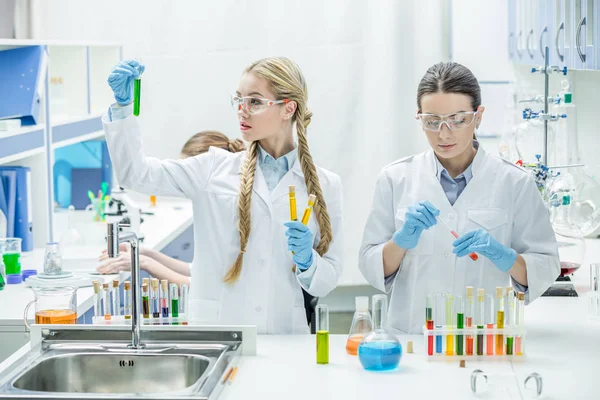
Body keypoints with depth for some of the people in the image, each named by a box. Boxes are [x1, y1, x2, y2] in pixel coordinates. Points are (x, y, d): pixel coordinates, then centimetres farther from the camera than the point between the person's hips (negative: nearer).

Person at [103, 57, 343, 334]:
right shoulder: (215, 170, 8)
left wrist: (307, 261, -9)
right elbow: (136, 173, 0)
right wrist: (122, 104, -9)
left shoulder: (325, 185, 8)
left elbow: (328, 279, 11)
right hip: (215, 331, 0)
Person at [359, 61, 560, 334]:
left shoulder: (514, 183, 3)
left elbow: (546, 269, 4)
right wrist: (402, 240, -12)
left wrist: (503, 256, -13)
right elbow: (371, 268, 6)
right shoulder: (395, 178, 5)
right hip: (410, 337, 0)